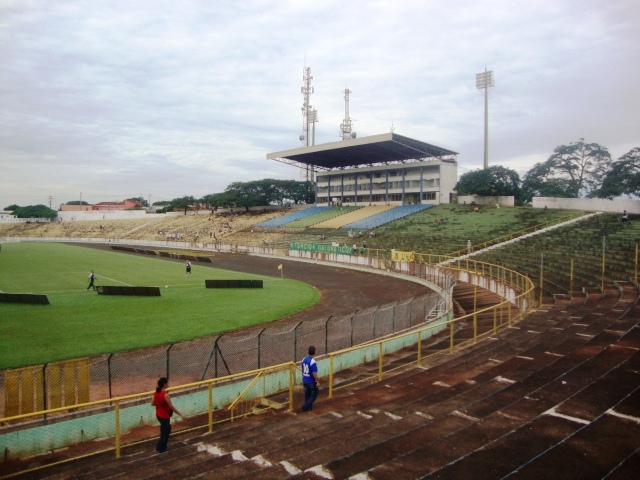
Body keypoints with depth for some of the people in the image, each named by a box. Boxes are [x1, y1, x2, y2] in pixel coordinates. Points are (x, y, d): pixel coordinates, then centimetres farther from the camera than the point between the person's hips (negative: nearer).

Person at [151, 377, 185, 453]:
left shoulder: (157, 392, -5)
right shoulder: (165, 394, -29)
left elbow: (152, 403, 5)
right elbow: (171, 407, -22)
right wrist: (181, 414, -13)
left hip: (159, 415, 8)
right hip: (164, 416, -8)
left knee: (166, 429, 26)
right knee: (165, 433, 12)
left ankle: (159, 447, 36)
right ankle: (161, 449, 28)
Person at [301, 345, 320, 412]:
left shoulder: (304, 359, 0)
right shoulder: (313, 362, -24)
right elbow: (314, 374, -22)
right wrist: (318, 382, -13)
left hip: (305, 380, 7)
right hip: (311, 381, -7)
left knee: (307, 394, 19)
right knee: (314, 394, 10)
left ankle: (308, 407, 27)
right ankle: (305, 406, 5)